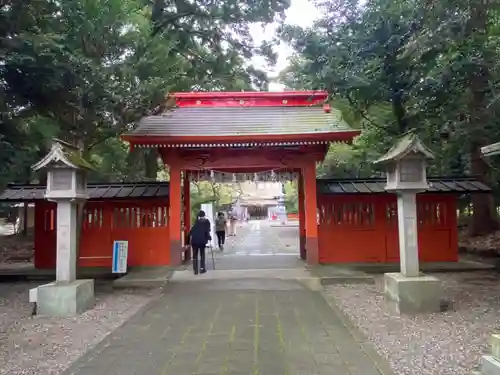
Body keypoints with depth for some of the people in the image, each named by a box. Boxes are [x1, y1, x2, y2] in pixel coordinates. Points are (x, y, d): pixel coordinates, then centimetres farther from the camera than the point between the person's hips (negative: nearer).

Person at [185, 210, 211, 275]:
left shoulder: (196, 222, 21)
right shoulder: (206, 222, 12)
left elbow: (190, 232, 16)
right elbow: (207, 231, -4)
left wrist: (188, 242, 17)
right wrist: (209, 237, 9)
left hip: (194, 240, 2)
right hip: (202, 240, -2)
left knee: (195, 255, 10)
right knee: (202, 255, 12)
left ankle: (195, 270, 9)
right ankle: (202, 268, 10)